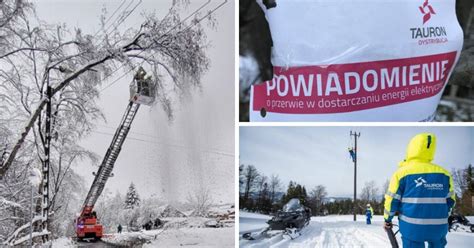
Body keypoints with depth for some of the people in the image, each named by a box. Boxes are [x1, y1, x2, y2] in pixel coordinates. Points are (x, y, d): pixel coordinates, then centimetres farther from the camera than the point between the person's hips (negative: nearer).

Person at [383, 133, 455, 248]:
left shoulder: (402, 173, -7)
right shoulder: (444, 174, 3)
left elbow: (392, 200, -4)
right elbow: (450, 200, 12)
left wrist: (387, 219, 11)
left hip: (412, 227, -2)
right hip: (438, 226, 3)